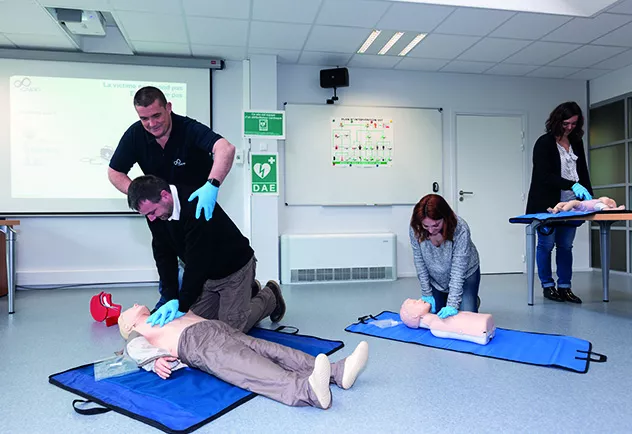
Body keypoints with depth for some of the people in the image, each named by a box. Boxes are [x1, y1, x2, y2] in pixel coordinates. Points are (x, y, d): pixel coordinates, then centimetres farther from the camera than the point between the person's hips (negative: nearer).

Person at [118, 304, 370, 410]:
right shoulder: (138, 332, 23)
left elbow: (200, 318, 35)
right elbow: (136, 349, 1)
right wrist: (156, 359, -17)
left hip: (220, 329, 7)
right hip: (196, 342, -7)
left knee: (269, 350, -19)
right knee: (245, 367, -34)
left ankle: (336, 371, -37)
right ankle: (305, 389, -62)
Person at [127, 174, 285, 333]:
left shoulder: (196, 206, -36)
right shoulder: (155, 212, -11)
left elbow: (197, 260, -34)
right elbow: (164, 256, -8)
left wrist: (182, 306, -30)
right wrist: (172, 298, -17)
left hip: (234, 268, -7)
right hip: (206, 272, 8)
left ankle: (270, 296, 19)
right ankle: (246, 292, 28)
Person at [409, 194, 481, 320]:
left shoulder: (460, 230, -33)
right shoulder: (415, 229, -25)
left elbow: (458, 270, -30)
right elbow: (420, 263, -14)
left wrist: (452, 304, -34)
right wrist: (426, 294, -12)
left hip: (465, 275, -2)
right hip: (435, 278, 3)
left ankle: (473, 300, 23)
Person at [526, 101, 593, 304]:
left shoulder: (577, 143, 11)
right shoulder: (544, 143, -7)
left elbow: (583, 172, 14)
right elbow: (545, 176, -17)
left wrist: (589, 195, 1)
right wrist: (573, 185, -26)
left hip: (570, 205, 5)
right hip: (547, 204, -5)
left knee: (566, 246, 8)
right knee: (546, 244, 3)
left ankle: (565, 287, 16)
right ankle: (547, 286, 16)